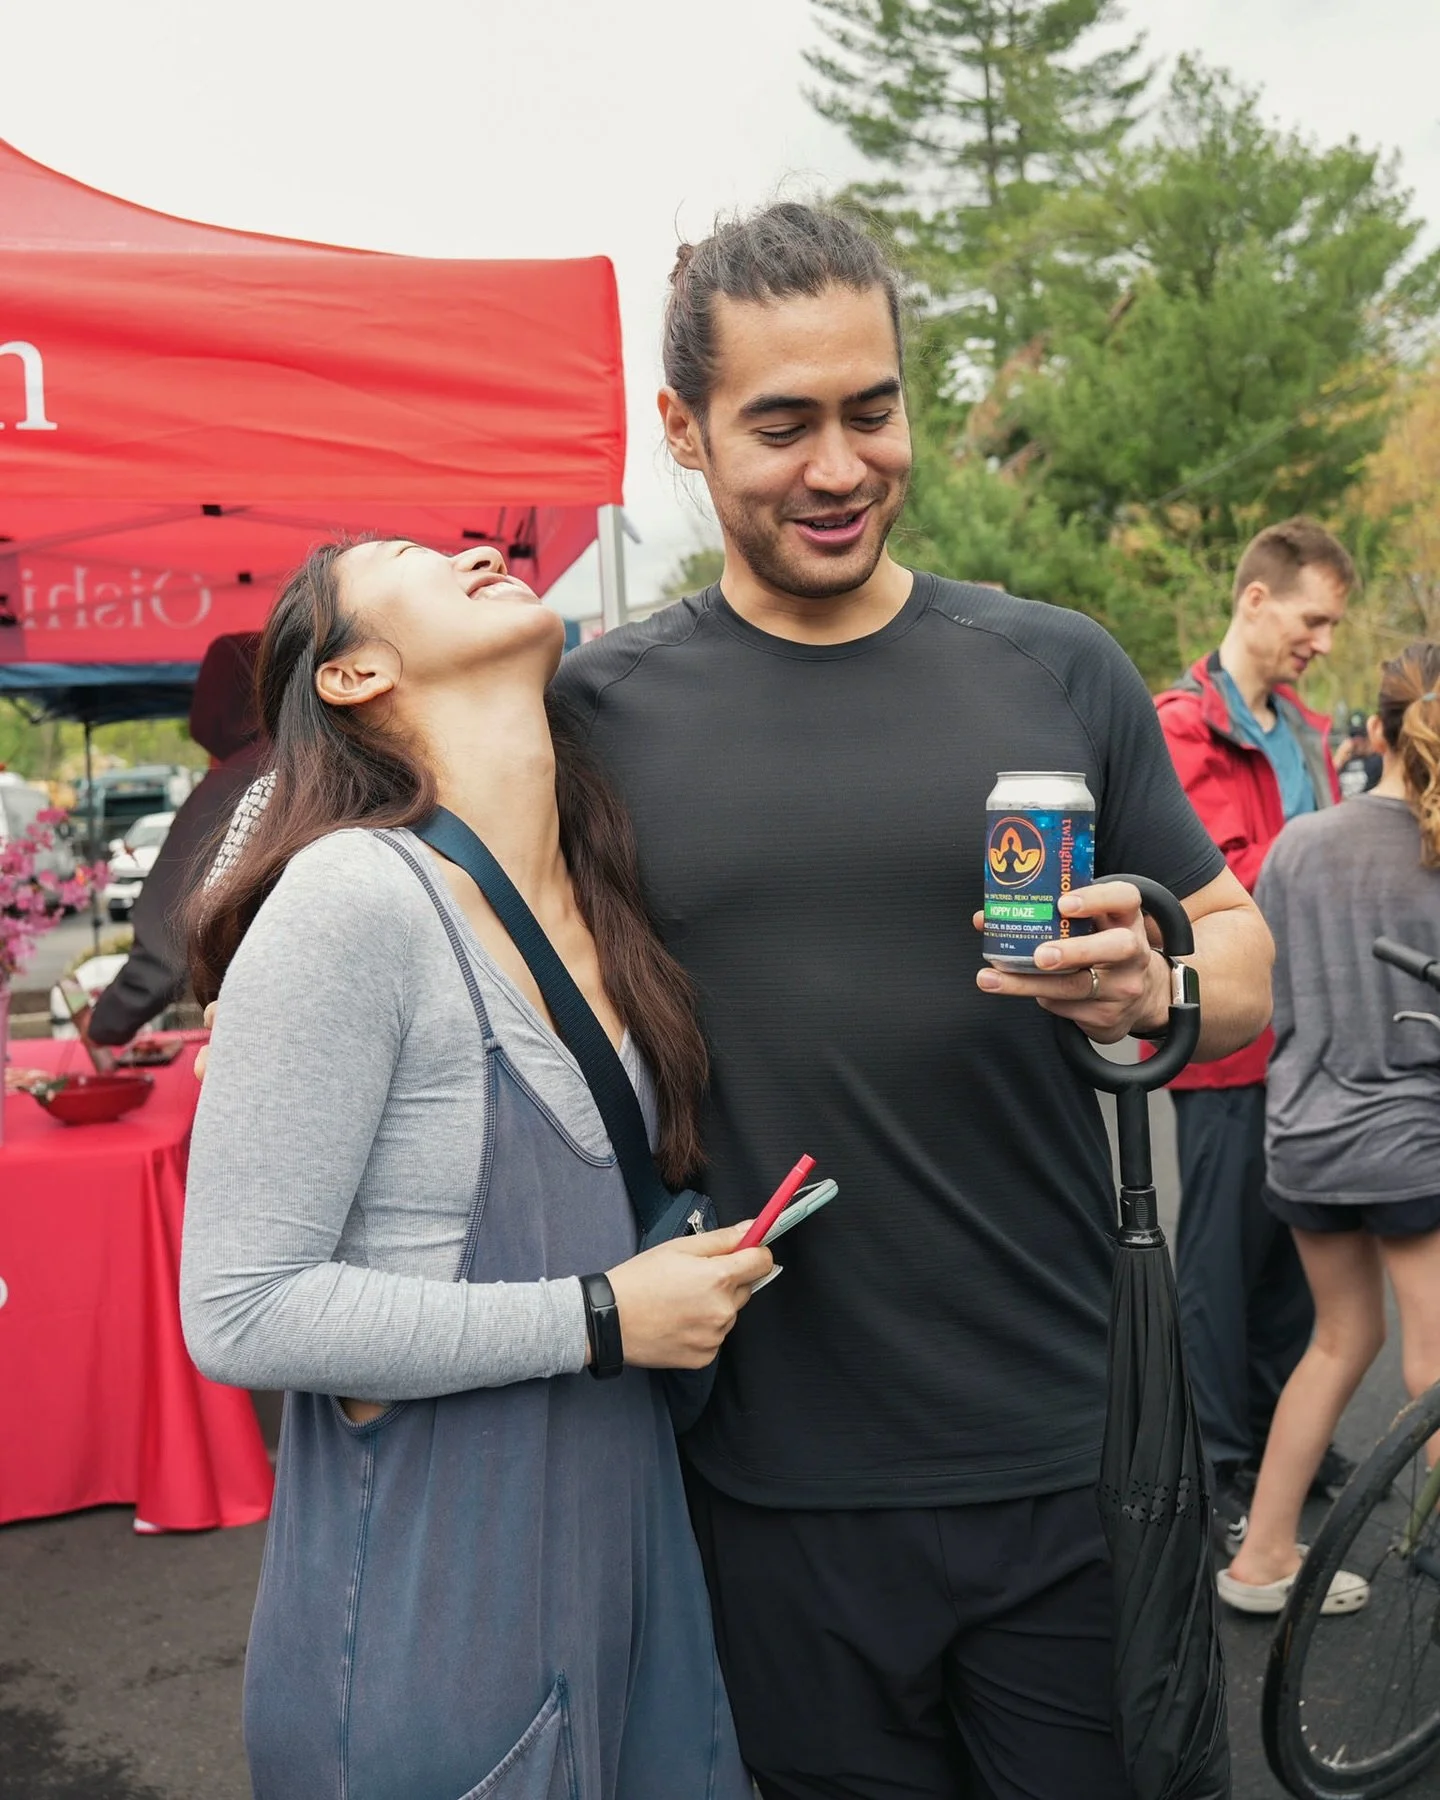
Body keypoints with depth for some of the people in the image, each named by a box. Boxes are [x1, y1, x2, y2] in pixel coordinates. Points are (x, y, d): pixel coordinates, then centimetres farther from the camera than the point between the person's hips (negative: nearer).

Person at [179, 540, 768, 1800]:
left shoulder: (599, 902, 6)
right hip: (429, 1583, -7)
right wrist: (600, 1319, -20)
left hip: (617, 1525, 7)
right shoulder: (351, 901, -19)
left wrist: (698, 1266, 3)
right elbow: (241, 1314, -21)